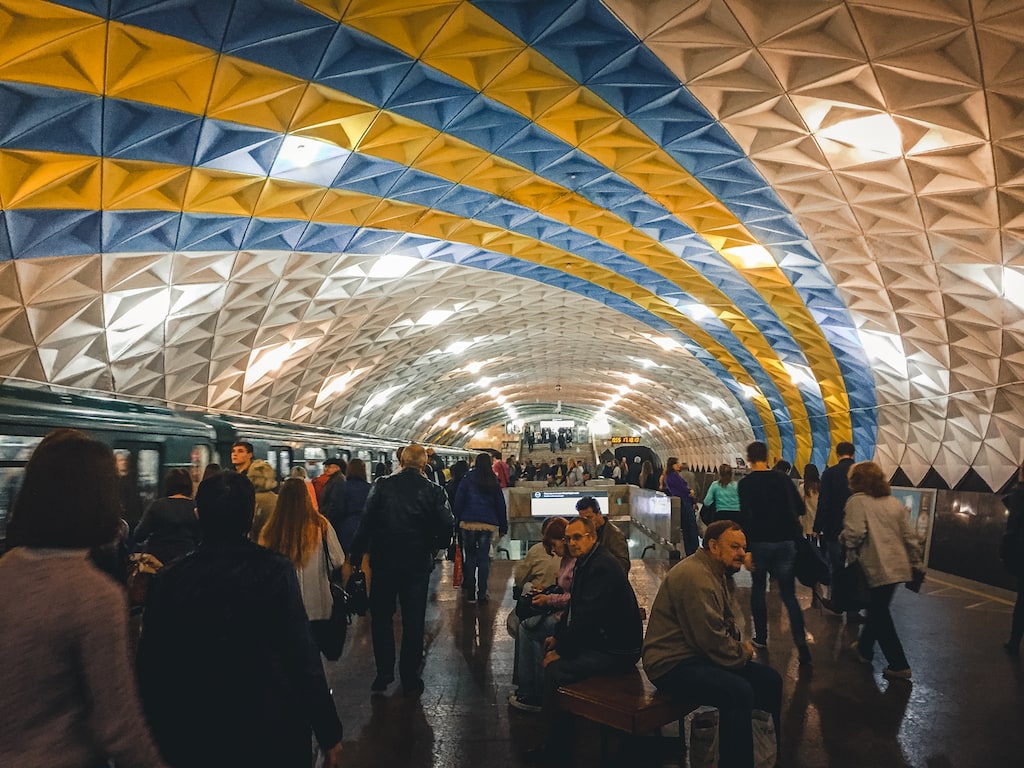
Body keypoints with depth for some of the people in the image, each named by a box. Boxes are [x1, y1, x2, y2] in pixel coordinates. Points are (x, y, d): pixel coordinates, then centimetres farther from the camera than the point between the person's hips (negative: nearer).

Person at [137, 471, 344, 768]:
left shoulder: (169, 580, -9)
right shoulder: (275, 570, -16)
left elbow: (152, 670, -4)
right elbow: (304, 659, -16)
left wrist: (159, 740, 10)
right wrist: (329, 734, -7)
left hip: (195, 741, 2)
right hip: (273, 734, -1)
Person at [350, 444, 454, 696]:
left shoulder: (382, 485, -6)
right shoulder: (433, 491, -6)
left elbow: (367, 521, -10)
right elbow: (446, 526, -11)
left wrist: (358, 552, -3)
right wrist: (435, 546, 8)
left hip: (383, 560, 0)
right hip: (417, 563, 0)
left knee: (381, 618, 15)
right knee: (413, 621, 10)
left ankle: (383, 674, 18)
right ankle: (410, 679, 16)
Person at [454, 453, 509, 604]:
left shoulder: (468, 478, -1)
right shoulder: (494, 482, 7)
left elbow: (458, 501, -2)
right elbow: (500, 505, 11)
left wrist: (457, 519, 4)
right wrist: (503, 527, 17)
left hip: (469, 523, -1)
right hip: (488, 524, 1)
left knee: (470, 557, 8)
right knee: (484, 558, 7)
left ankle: (470, 593, 9)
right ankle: (482, 593, 7)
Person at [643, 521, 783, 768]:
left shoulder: (722, 575, 13)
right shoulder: (695, 577, -22)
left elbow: (732, 623, 18)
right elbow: (713, 640, -24)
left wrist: (741, 647, -3)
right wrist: (742, 653, -7)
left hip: (703, 655, 11)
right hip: (673, 664, -11)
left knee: (769, 679, 7)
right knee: (739, 692, -30)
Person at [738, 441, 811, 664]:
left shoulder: (746, 483, -8)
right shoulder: (783, 478, 3)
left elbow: (746, 517, -16)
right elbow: (799, 507, 10)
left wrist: (745, 549, -12)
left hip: (760, 542, -2)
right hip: (786, 542, 2)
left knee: (758, 589, 18)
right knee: (789, 594, 5)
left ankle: (761, 637, 22)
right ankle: (802, 645, -8)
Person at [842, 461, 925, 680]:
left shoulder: (857, 501, -10)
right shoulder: (894, 502, 12)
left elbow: (854, 534, -21)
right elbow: (909, 536, 13)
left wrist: (846, 545, 0)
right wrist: (917, 564, 21)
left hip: (876, 567, -7)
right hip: (899, 567, 7)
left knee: (880, 615, 6)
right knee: (877, 609, 21)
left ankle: (899, 665, 8)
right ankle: (865, 647, 38)